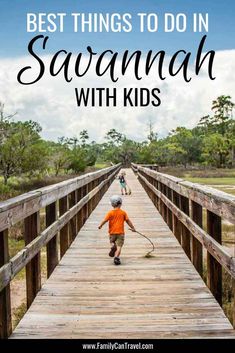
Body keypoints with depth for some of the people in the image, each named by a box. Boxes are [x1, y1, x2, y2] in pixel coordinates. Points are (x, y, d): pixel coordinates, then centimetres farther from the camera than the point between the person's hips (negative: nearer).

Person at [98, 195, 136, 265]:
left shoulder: (110, 212, -4)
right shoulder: (123, 212, 1)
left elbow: (105, 220, -9)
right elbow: (128, 221, 3)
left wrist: (100, 225, 8)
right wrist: (133, 228, 15)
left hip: (112, 232, 0)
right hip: (120, 232, 0)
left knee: (112, 242, 24)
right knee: (119, 246, -3)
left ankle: (113, 246, -9)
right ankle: (116, 257, -21)